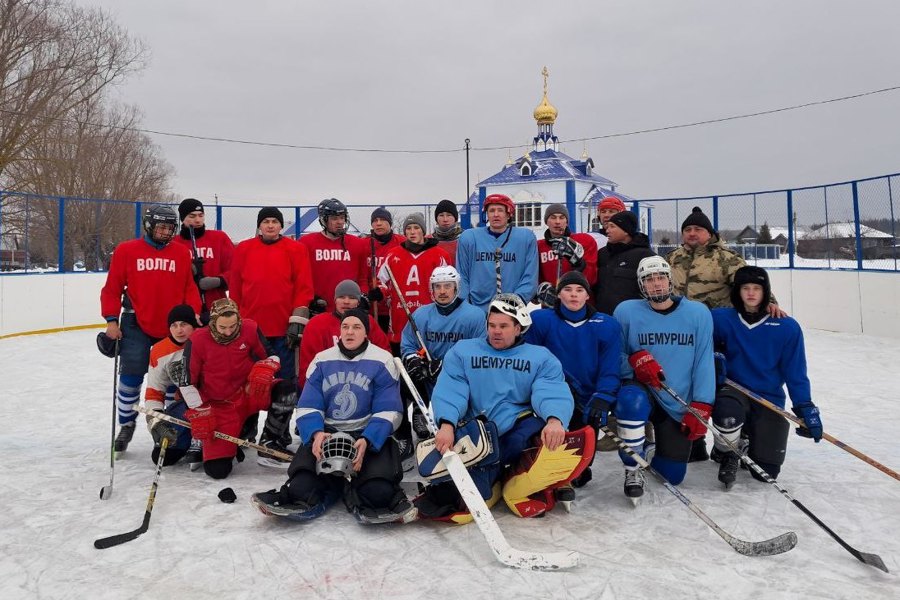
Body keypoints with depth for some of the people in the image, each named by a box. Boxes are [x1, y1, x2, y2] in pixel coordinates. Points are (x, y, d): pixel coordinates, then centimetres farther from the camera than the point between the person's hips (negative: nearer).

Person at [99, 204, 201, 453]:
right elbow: (112, 288, 2)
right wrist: (111, 320, -5)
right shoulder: (126, 250, 0)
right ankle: (126, 424, 20)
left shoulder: (181, 254, 5)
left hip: (172, 328, 2)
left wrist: (193, 313, -7)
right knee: (131, 376, -1)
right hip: (136, 325, -2)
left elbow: (189, 288, 7)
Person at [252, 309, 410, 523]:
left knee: (377, 491, -26)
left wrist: (366, 440, -24)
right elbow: (308, 406, 3)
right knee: (302, 486, -24)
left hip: (369, 434, -1)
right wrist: (316, 433, -19)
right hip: (326, 432, 2)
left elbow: (387, 412, -8)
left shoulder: (382, 361, -3)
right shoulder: (322, 360, 6)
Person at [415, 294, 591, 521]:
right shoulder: (462, 351, 12)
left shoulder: (540, 357, 12)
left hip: (522, 430, 1)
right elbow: (449, 391, -2)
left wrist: (555, 419, -28)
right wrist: (447, 424, -22)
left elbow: (553, 393, -5)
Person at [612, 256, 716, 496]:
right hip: (641, 389, -2)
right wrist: (635, 360, -25)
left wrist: (701, 408, -10)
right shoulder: (626, 311, -6)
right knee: (631, 400, -39)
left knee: (673, 475, 5)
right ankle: (633, 470, -14)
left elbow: (703, 363, -5)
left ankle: (654, 444, 41)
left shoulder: (698, 313, -4)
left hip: (679, 406, 2)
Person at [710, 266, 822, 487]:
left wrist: (806, 408, -5)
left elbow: (795, 373, 1)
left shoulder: (787, 327, -3)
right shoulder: (722, 319, -4)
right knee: (727, 412, -39)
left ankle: (750, 441, 32)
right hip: (734, 389, -1)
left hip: (770, 399, 1)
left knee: (766, 472, -4)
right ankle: (727, 455, -5)